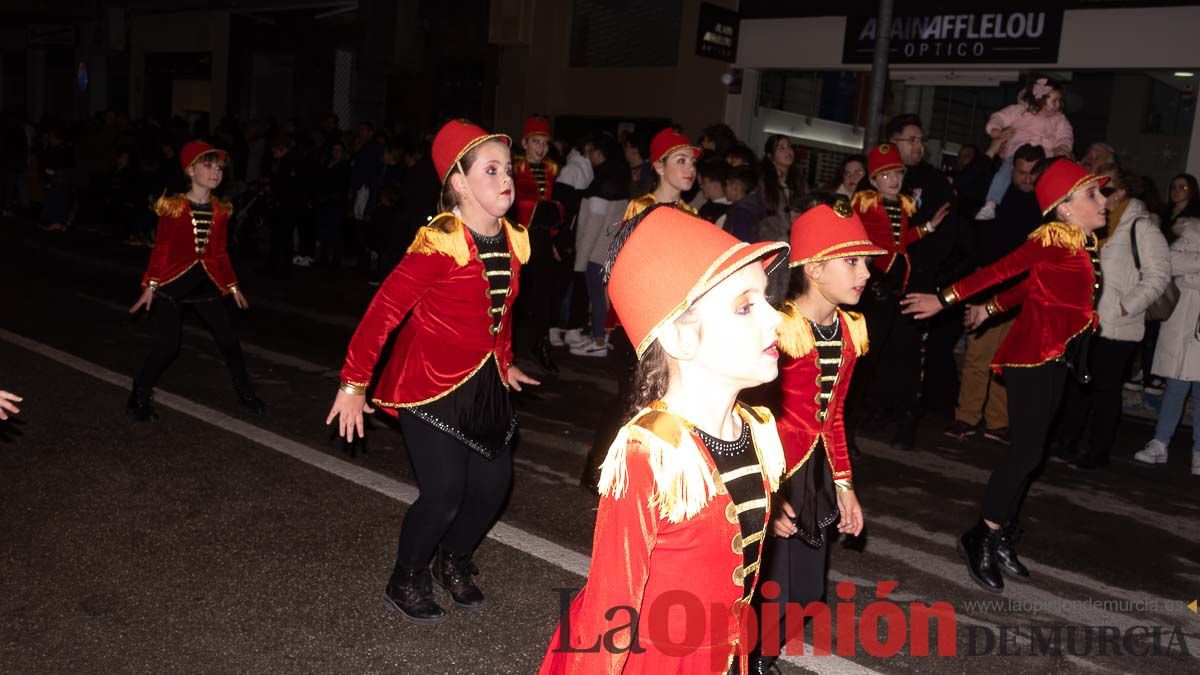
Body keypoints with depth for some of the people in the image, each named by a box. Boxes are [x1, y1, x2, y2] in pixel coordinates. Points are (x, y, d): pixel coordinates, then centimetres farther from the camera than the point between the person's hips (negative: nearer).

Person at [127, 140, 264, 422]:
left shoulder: (220, 210, 4)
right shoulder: (173, 207, -9)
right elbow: (160, 249, -6)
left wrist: (232, 285, 14)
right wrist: (150, 285, -12)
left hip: (205, 283, 5)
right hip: (172, 282, -4)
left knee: (229, 340, 6)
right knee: (165, 347, -8)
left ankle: (247, 394, 22)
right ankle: (138, 400, 13)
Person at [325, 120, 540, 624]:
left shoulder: (512, 242, 1)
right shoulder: (440, 243, -21)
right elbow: (385, 309, -20)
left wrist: (504, 363, 25)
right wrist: (353, 384, -18)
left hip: (483, 384, 7)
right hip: (430, 384, -7)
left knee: (493, 484, 8)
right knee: (444, 494, -7)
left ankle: (454, 563, 36)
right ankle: (405, 582, 21)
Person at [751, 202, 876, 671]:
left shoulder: (847, 331, 4)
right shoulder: (780, 330, -21)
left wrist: (843, 484, 13)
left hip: (812, 475, 8)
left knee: (802, 592, 16)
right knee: (770, 596, 1)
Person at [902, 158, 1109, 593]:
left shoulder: (1084, 244, 11)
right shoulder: (1053, 239, -13)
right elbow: (1001, 270, -16)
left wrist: (991, 309, 24)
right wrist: (945, 299, -17)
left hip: (1056, 358, 9)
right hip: (1034, 352, -9)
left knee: (1029, 449, 12)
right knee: (1027, 451, -8)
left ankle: (1000, 537, 20)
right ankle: (982, 539, 3)